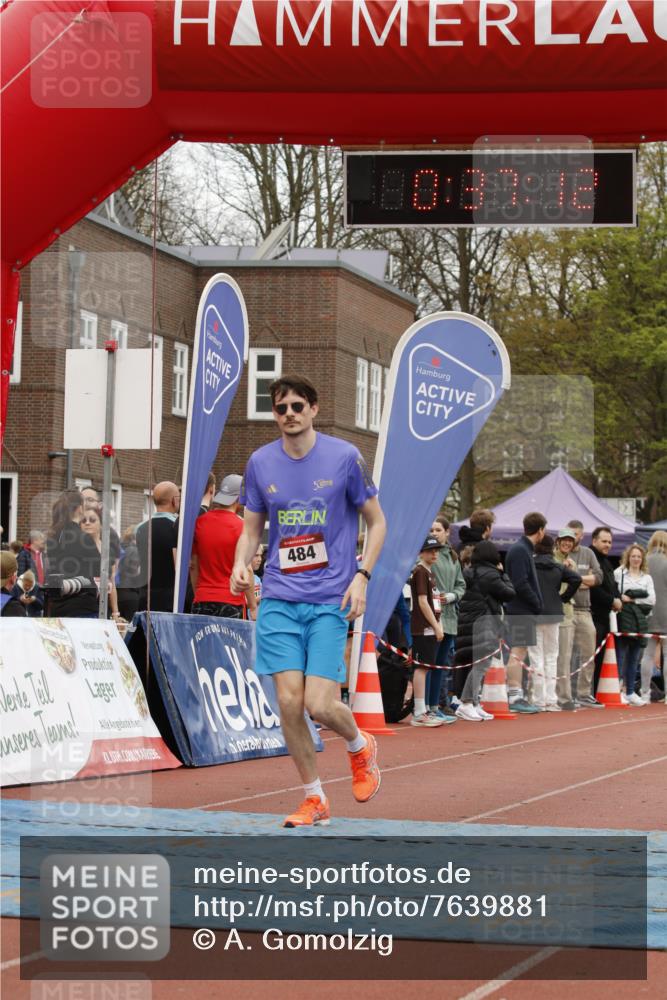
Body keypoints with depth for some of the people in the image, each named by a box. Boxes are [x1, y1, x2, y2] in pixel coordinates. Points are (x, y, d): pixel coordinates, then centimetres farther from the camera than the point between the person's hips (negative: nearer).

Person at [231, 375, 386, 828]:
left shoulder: (345, 458, -3)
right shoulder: (260, 463, 6)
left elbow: (377, 522, 5)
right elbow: (251, 529, 15)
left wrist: (362, 576, -8)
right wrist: (241, 564, -6)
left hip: (330, 600, -3)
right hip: (279, 599, 3)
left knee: (321, 705, -12)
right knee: (289, 702, -5)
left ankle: (360, 746, 23)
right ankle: (314, 798, 12)